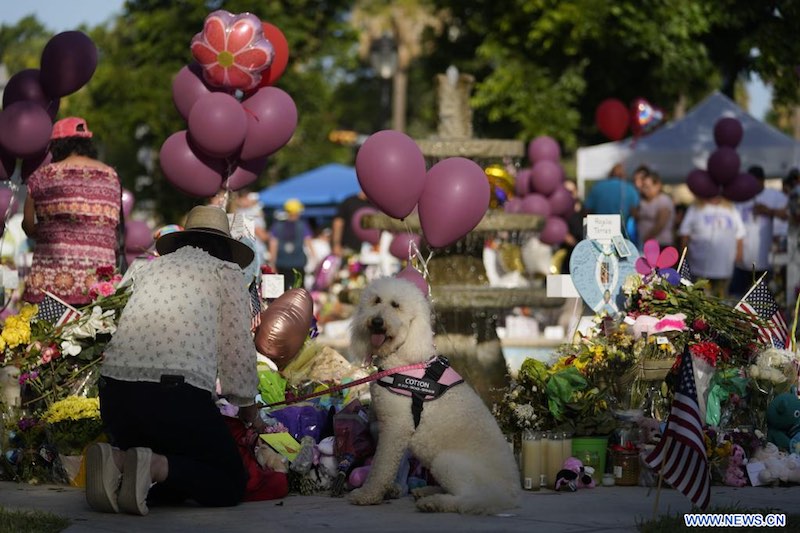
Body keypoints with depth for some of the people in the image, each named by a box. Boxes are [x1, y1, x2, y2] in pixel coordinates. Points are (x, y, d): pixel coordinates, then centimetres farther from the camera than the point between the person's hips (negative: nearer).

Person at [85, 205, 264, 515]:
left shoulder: (147, 269, 27)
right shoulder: (227, 272, 14)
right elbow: (237, 350, 12)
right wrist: (248, 409, 29)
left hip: (114, 388, 5)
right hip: (178, 393, -5)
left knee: (174, 482, 23)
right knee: (231, 484, 11)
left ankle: (116, 460, -8)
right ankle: (155, 466, -17)